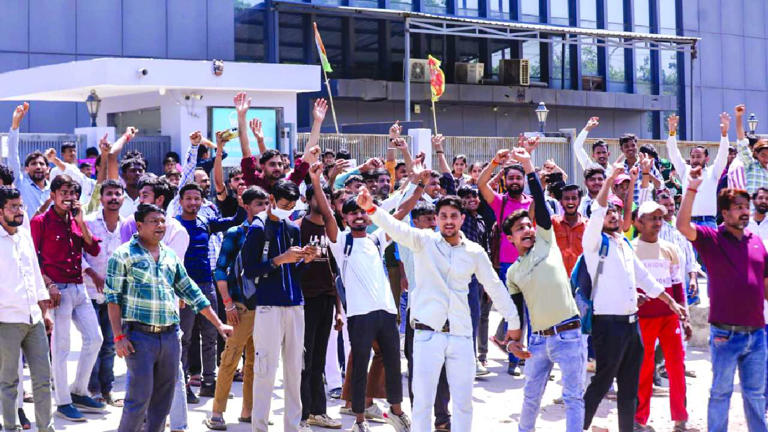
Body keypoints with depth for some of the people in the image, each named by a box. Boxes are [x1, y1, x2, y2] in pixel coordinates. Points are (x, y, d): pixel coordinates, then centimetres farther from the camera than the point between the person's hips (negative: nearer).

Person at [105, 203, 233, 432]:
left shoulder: (170, 256, 15)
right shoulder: (124, 254, -1)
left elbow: (191, 292, 20)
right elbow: (113, 297, -5)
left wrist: (219, 324, 18)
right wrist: (119, 336, -13)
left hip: (170, 336, 6)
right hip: (140, 335, -5)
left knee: (163, 401, 8)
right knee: (139, 398, -8)